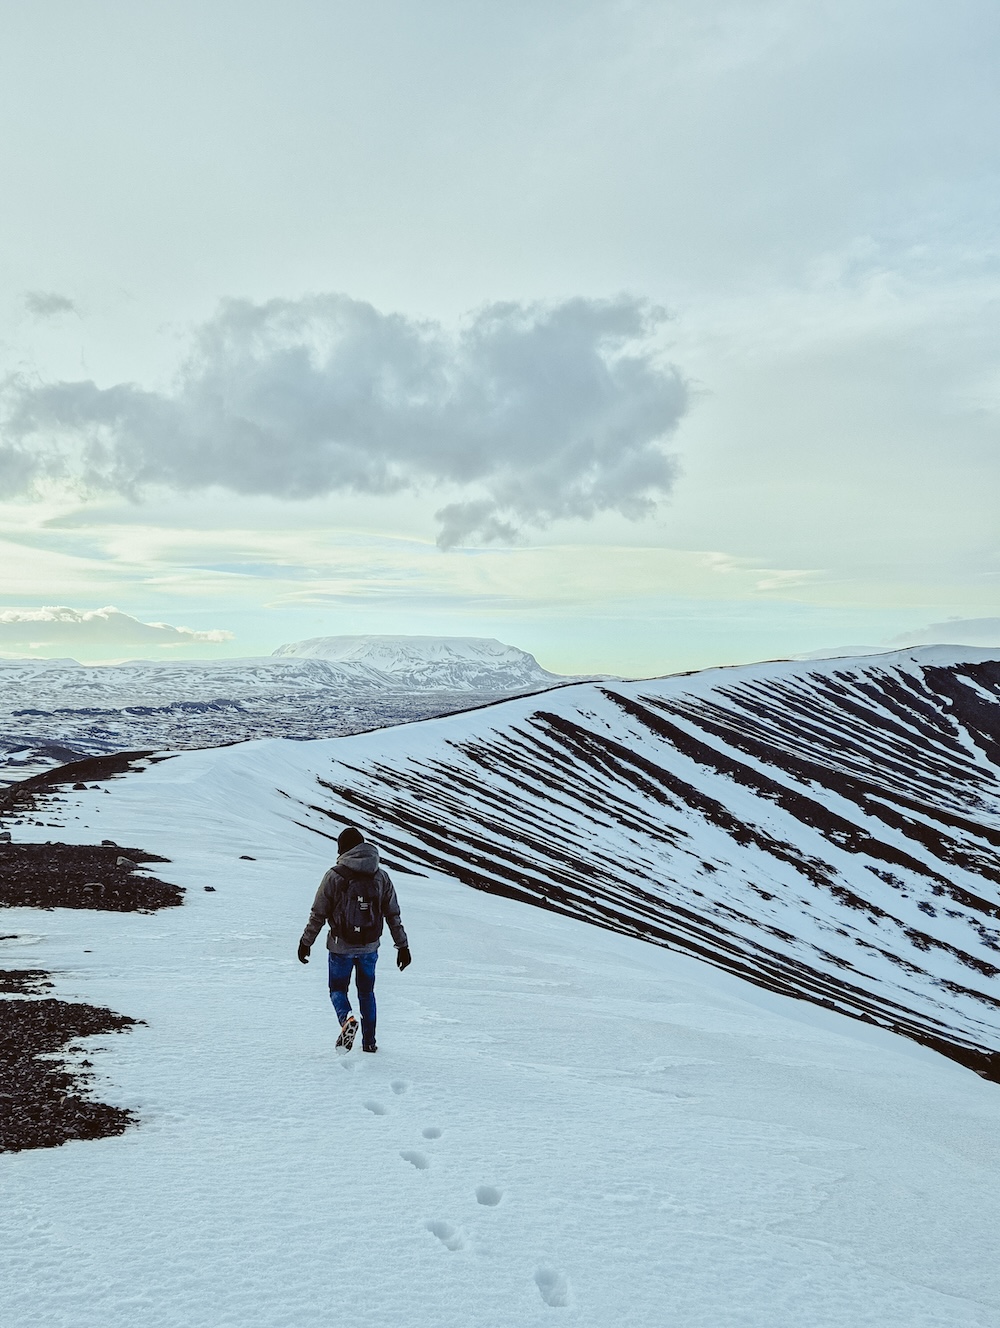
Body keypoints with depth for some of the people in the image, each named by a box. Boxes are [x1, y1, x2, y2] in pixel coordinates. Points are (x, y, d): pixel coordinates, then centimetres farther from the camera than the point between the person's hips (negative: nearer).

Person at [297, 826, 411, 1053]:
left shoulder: (335, 876, -11)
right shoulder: (381, 877, 0)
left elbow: (318, 914, -6)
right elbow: (393, 915, 3)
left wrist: (305, 942, 7)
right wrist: (402, 946, 10)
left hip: (341, 947, -3)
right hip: (370, 947, 3)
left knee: (338, 989, 14)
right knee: (366, 991, 19)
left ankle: (347, 1019, -15)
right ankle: (369, 1041, 19)